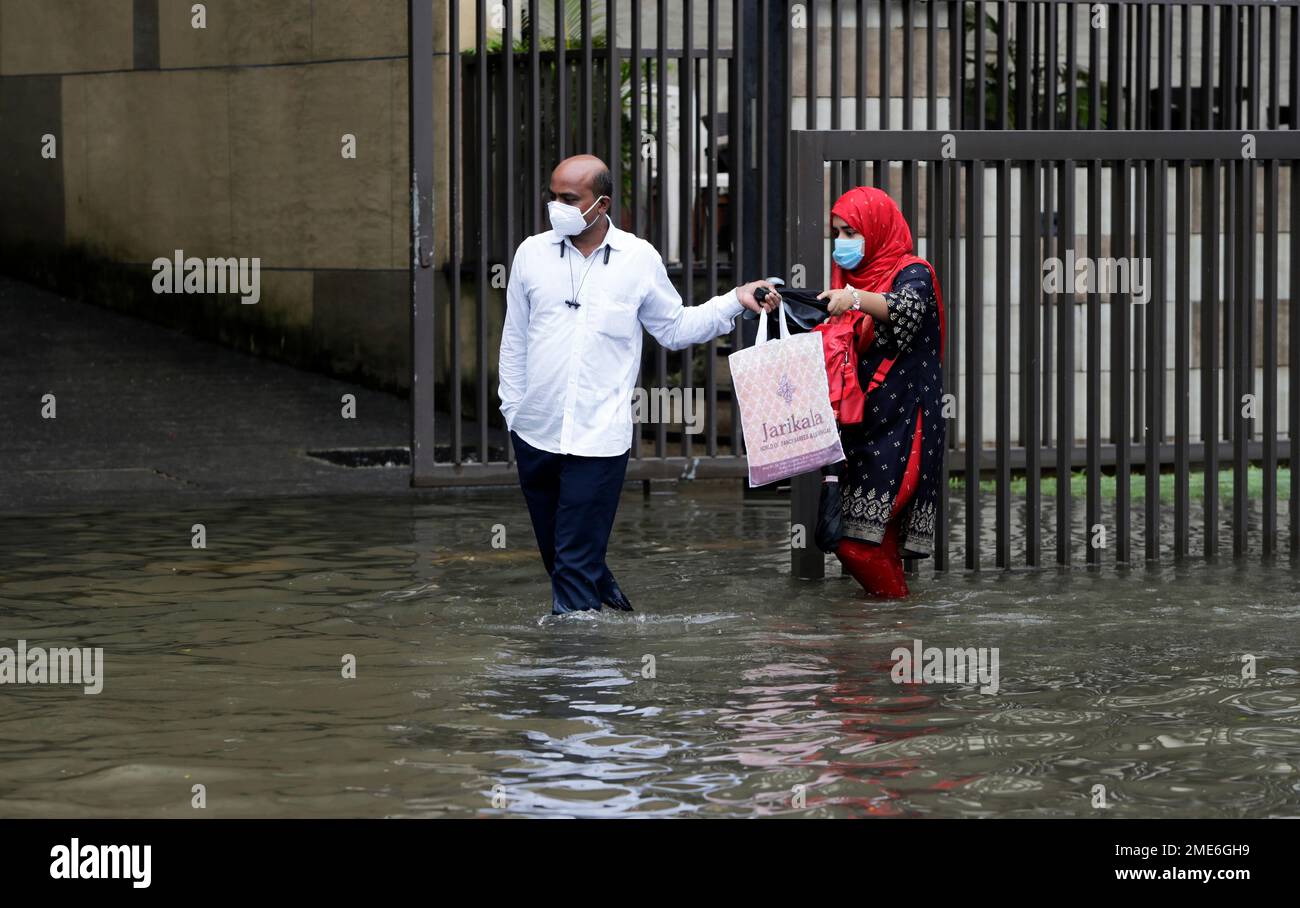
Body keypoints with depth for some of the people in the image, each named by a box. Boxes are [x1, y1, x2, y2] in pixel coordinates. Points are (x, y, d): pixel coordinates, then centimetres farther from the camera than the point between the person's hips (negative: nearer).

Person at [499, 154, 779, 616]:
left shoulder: (640, 260, -1)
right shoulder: (532, 253, 4)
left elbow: (675, 329, 10)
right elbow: (515, 340, 12)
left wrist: (735, 301, 0)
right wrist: (513, 410, 11)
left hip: (598, 438, -3)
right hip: (536, 434, 3)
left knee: (577, 564, -6)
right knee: (555, 554, 14)